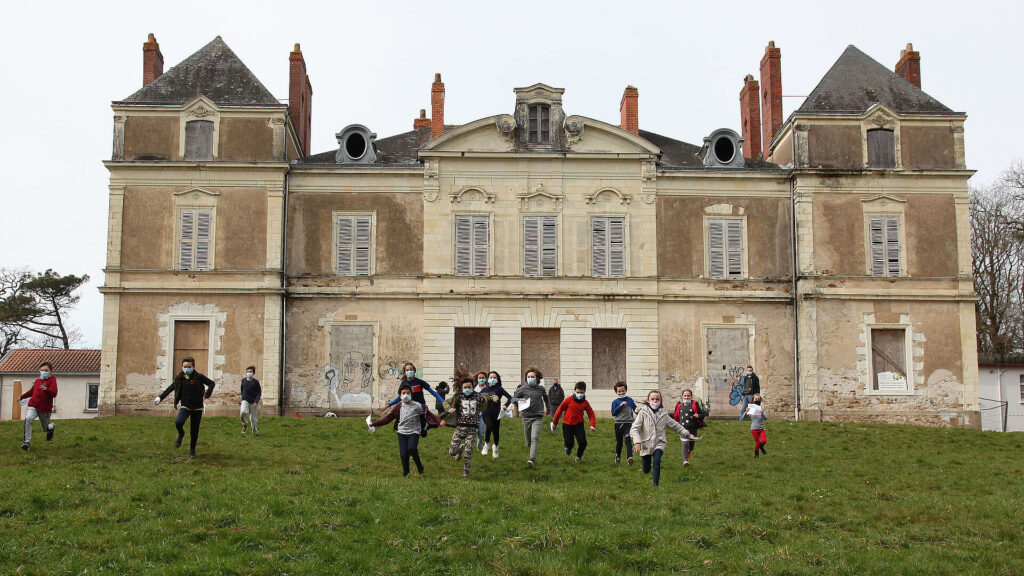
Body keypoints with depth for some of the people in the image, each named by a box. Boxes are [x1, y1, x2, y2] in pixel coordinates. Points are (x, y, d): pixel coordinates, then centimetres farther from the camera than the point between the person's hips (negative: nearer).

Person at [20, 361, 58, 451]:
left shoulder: (52, 380, -5)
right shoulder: (37, 380, 12)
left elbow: (54, 393, -20)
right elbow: (32, 391, 30)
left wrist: (46, 389, -38)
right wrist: (22, 397, 35)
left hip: (45, 408, -3)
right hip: (34, 405, 3)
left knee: (46, 428, 10)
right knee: (28, 419, -25)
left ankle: (51, 426, 49)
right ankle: (27, 441, -20)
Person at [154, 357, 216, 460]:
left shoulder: (198, 377, -5)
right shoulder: (179, 378, 3)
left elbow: (211, 383, -3)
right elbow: (170, 388, 15)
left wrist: (207, 395, -13)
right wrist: (160, 397, 12)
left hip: (197, 407, -1)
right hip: (185, 406, 1)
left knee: (194, 431, 4)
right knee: (178, 422, -27)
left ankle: (192, 450, 23)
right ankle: (181, 435, 7)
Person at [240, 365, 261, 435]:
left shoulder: (256, 382, -6)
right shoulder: (243, 380, 4)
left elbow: (259, 392, -6)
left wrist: (256, 401, -17)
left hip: (253, 402, -1)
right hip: (245, 400, 2)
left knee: (253, 417, 3)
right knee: (243, 413, -25)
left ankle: (254, 429, 27)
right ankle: (245, 425, 0)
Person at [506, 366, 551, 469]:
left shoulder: (540, 389, 7)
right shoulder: (523, 389, 3)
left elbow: (546, 398, 28)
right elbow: (512, 399, 4)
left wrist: (548, 409, 35)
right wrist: (520, 400, -15)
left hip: (538, 418, -1)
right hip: (526, 417, 1)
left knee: (535, 438, -18)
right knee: (528, 441, 9)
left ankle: (532, 460, -26)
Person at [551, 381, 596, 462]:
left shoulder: (585, 403, -2)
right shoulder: (569, 400, -10)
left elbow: (591, 414, 0)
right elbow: (560, 410, -2)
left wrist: (592, 425, -17)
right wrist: (554, 422, 3)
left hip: (579, 425, 2)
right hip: (567, 425, -2)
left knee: (583, 442, -10)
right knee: (569, 443, -5)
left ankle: (579, 456, 22)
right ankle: (568, 448, 37)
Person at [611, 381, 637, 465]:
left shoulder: (630, 400, 6)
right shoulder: (615, 402, 2)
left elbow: (635, 409, 13)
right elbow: (613, 413, -7)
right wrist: (620, 406, -16)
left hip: (628, 423, -1)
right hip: (619, 424, 1)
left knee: (628, 440, -19)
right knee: (619, 442, 13)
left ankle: (629, 457, -29)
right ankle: (618, 456, 34)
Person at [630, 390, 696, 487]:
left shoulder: (663, 414, 6)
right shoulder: (643, 412, -6)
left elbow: (675, 425, 20)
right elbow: (634, 429, -12)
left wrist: (687, 434, 19)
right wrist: (637, 442, -25)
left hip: (659, 443, 1)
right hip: (646, 444, -1)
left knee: (657, 461, -26)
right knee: (646, 470, 6)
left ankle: (655, 485, -19)